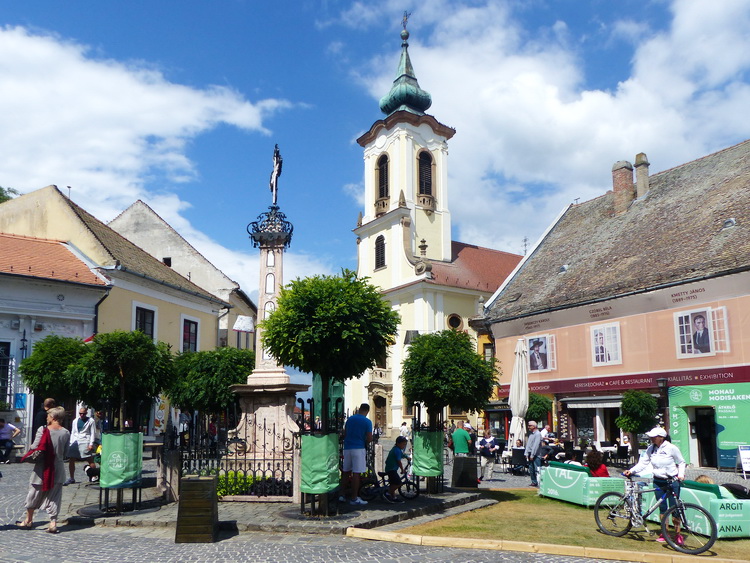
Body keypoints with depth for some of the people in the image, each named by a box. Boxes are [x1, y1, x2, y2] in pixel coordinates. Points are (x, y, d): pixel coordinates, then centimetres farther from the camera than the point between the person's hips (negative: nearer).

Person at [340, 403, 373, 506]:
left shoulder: (349, 419, 11)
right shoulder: (367, 422, -5)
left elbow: (344, 434, 15)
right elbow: (369, 438, -9)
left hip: (347, 448, 5)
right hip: (359, 448, -5)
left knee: (346, 472, 14)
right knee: (356, 473, -4)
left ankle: (342, 495, 18)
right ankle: (354, 498, -3)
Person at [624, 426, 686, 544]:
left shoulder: (671, 448, -11)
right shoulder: (651, 449, 0)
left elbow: (681, 463, 0)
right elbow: (642, 463, -1)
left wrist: (681, 475, -15)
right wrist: (631, 471, -13)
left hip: (672, 481, -4)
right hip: (658, 482, 4)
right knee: (662, 508, 9)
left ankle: (677, 534, 11)